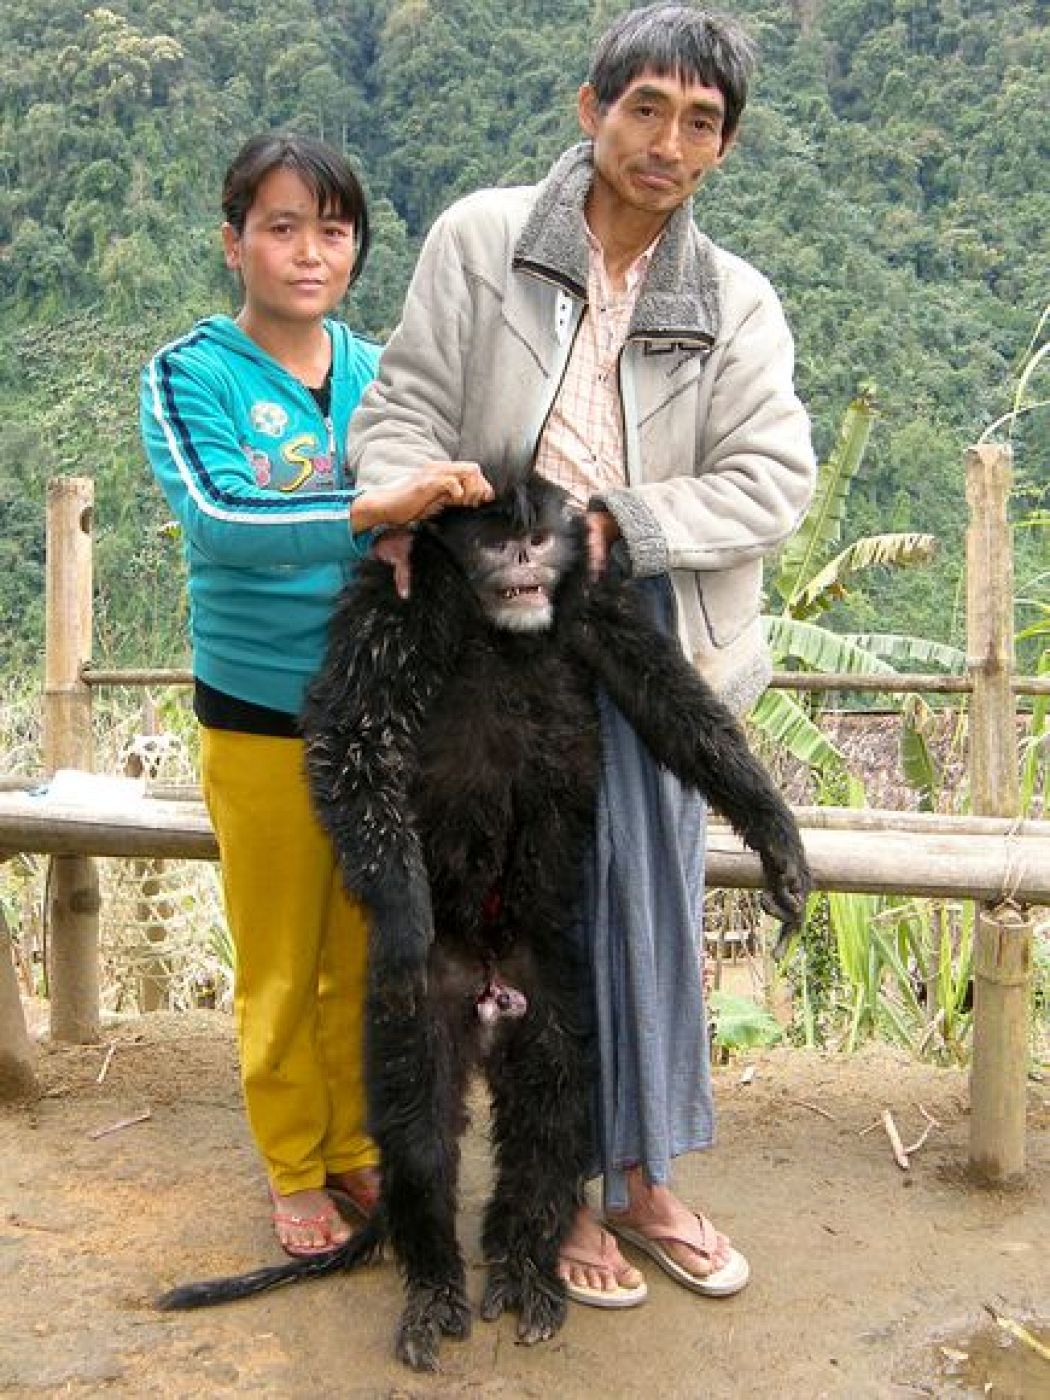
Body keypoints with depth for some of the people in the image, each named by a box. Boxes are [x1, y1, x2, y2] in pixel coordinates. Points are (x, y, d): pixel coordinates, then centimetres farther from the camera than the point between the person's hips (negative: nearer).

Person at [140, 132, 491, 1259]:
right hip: (260, 719, -3)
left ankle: (356, 1147, 37)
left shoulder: (378, 373, 2)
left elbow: (425, 514, 10)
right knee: (281, 966, 12)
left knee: (368, 954, 16)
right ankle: (295, 1172, 33)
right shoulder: (190, 376, -10)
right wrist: (371, 510, -40)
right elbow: (215, 519, -28)